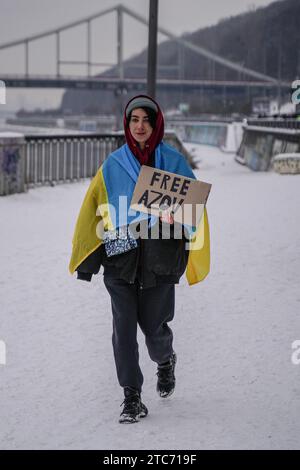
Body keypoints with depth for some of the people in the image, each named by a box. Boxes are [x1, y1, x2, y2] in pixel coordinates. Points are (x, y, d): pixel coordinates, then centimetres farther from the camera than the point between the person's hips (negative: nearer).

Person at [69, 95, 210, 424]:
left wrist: (175, 215, -20)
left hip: (159, 255, -1)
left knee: (153, 324, 4)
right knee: (124, 327, -4)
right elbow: (94, 208, 8)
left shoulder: (174, 161, 2)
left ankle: (165, 361, 39)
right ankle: (132, 397, 4)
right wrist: (86, 261, 4)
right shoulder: (113, 165, 6)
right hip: (120, 254, 1)